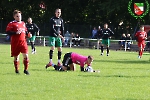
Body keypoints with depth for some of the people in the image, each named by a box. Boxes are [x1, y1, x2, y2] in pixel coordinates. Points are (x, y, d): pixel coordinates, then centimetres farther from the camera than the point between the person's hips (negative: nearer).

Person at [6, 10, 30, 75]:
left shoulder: (23, 23, 14)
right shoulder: (11, 24, -5)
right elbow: (7, 32, -13)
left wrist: (28, 34, 7)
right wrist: (15, 33, -22)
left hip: (23, 42, 3)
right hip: (15, 43, -3)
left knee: (26, 55, -10)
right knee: (16, 57, 7)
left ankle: (26, 69, 2)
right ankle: (17, 70, 24)